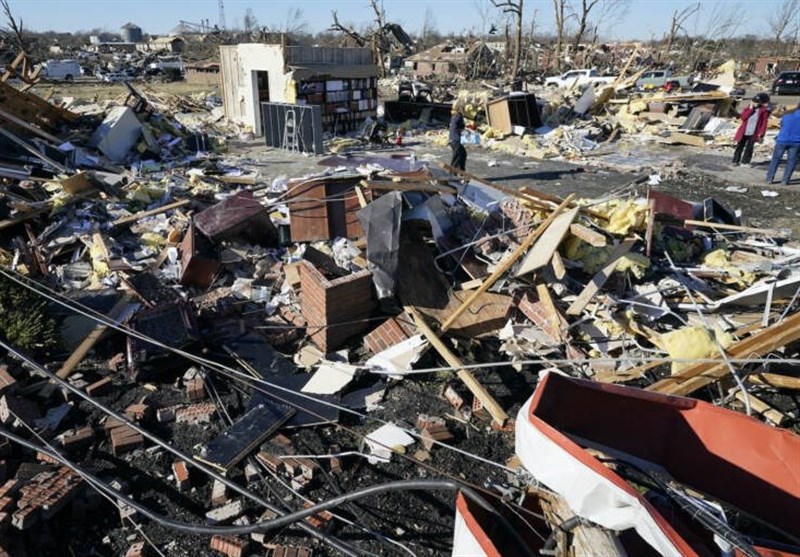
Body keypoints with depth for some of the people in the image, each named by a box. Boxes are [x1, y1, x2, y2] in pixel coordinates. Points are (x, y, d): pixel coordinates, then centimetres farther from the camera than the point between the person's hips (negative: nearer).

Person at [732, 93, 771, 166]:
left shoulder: (764, 111, -1)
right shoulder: (748, 109, 5)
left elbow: (764, 123, -1)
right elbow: (743, 117, -11)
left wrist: (761, 134, -6)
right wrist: (750, 108, -12)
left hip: (753, 134, -2)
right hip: (744, 132, 2)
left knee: (749, 148, -1)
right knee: (739, 146, 3)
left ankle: (745, 162, 6)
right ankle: (736, 161, 11)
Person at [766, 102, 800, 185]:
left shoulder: (787, 115, 5)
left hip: (782, 140, 1)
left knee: (775, 159, 7)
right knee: (791, 161, 5)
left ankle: (769, 179, 3)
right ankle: (785, 180, 0)